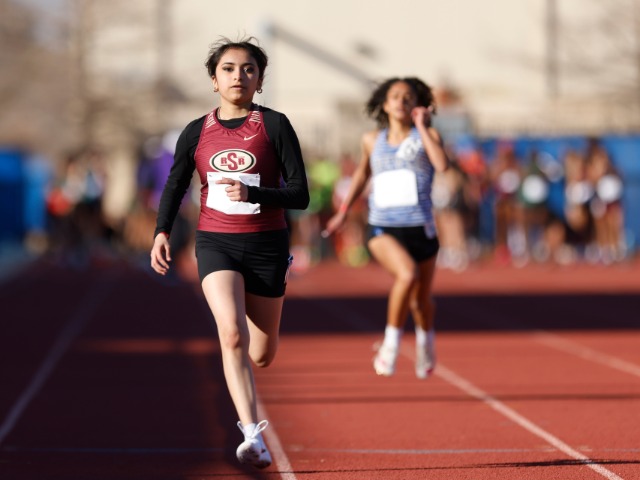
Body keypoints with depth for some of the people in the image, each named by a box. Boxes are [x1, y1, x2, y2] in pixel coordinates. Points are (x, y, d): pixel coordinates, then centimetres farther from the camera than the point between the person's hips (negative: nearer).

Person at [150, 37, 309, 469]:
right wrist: (162, 232, -2)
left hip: (266, 245, 0)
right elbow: (175, 184, 14)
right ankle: (253, 434, -27)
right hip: (216, 242, 0)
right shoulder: (196, 133, 3)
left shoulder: (274, 125, -3)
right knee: (232, 334, -24)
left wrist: (251, 193, -22)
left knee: (261, 355, 9)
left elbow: (300, 194, -7)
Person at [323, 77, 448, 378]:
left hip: (419, 227, 0)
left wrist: (422, 127, -12)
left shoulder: (427, 135, 2)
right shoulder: (373, 141, 9)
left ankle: (425, 339, 48)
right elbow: (362, 173, 28)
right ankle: (391, 342, -14)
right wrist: (343, 211, 30)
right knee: (407, 274, -30)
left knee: (421, 299, 14)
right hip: (382, 228, 0)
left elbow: (442, 164, -19)